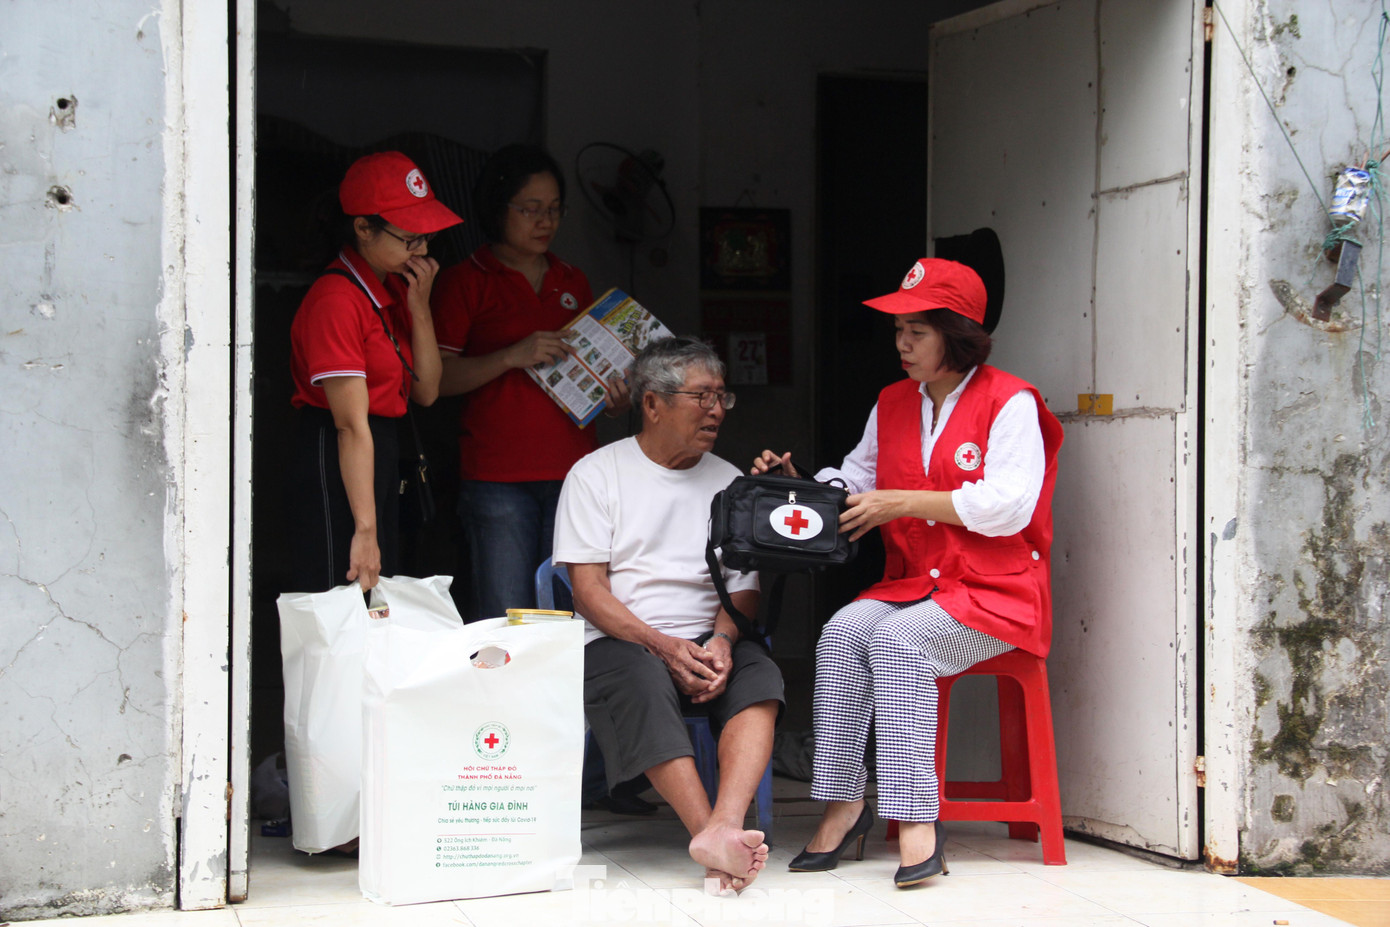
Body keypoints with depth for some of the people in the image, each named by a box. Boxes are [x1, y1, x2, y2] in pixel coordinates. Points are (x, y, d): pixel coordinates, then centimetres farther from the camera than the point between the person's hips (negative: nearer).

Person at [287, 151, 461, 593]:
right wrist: (365, 529, -25)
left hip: (383, 459, 10)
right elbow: (352, 424, -23)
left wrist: (419, 305, -2)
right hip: (332, 468, -9)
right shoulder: (337, 300, -17)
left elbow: (426, 391, 9)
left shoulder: (395, 288, 11)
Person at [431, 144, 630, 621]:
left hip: (571, 471, 4)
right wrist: (513, 356, -17)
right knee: (504, 621, -7)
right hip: (497, 478, -4)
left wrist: (615, 400, 4)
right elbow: (438, 377, -5)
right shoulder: (465, 282, 4)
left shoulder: (573, 282, 19)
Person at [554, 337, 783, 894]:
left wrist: (721, 640, -12)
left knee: (760, 674, -29)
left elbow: (744, 587, 12)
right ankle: (713, 835, -43)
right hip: (618, 642, -3)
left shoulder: (728, 482, 18)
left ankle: (724, 828, -48)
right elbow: (589, 591, -3)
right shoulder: (596, 474, 5)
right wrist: (664, 646, -18)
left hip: (704, 643, 3)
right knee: (642, 682, -37)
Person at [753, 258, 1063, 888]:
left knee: (899, 639, -32)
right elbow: (855, 479, 21)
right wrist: (801, 486, -1)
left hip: (995, 590, -6)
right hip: (912, 584, 6)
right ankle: (842, 806, -22)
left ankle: (916, 820, -32)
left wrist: (901, 502, -14)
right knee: (842, 630, -24)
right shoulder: (893, 405, 16)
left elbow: (1008, 506, -15)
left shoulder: (1010, 402, -5)